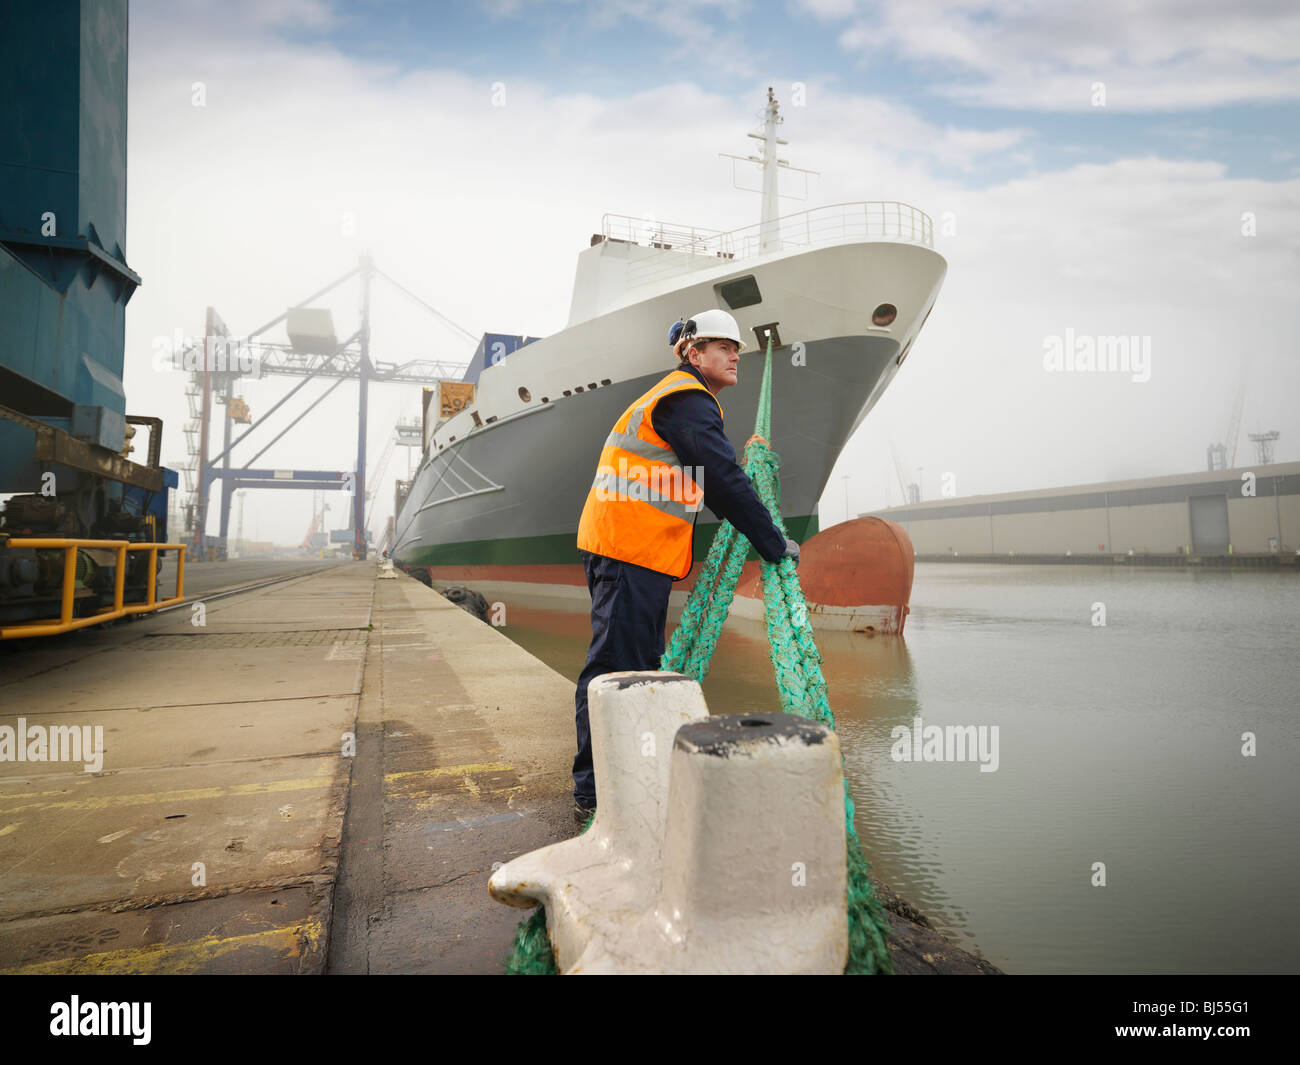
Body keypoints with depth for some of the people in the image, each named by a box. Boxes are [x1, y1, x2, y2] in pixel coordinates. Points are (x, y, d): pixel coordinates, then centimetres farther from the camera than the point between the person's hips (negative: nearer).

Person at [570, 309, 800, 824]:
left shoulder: (680, 400, 26)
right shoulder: (687, 400, -8)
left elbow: (710, 486, 28)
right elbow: (725, 481, -15)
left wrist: (759, 529, 21)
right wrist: (774, 544, -8)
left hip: (638, 549, 11)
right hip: (629, 548, -11)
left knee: (640, 665, 16)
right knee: (615, 668, -9)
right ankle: (594, 795, -2)